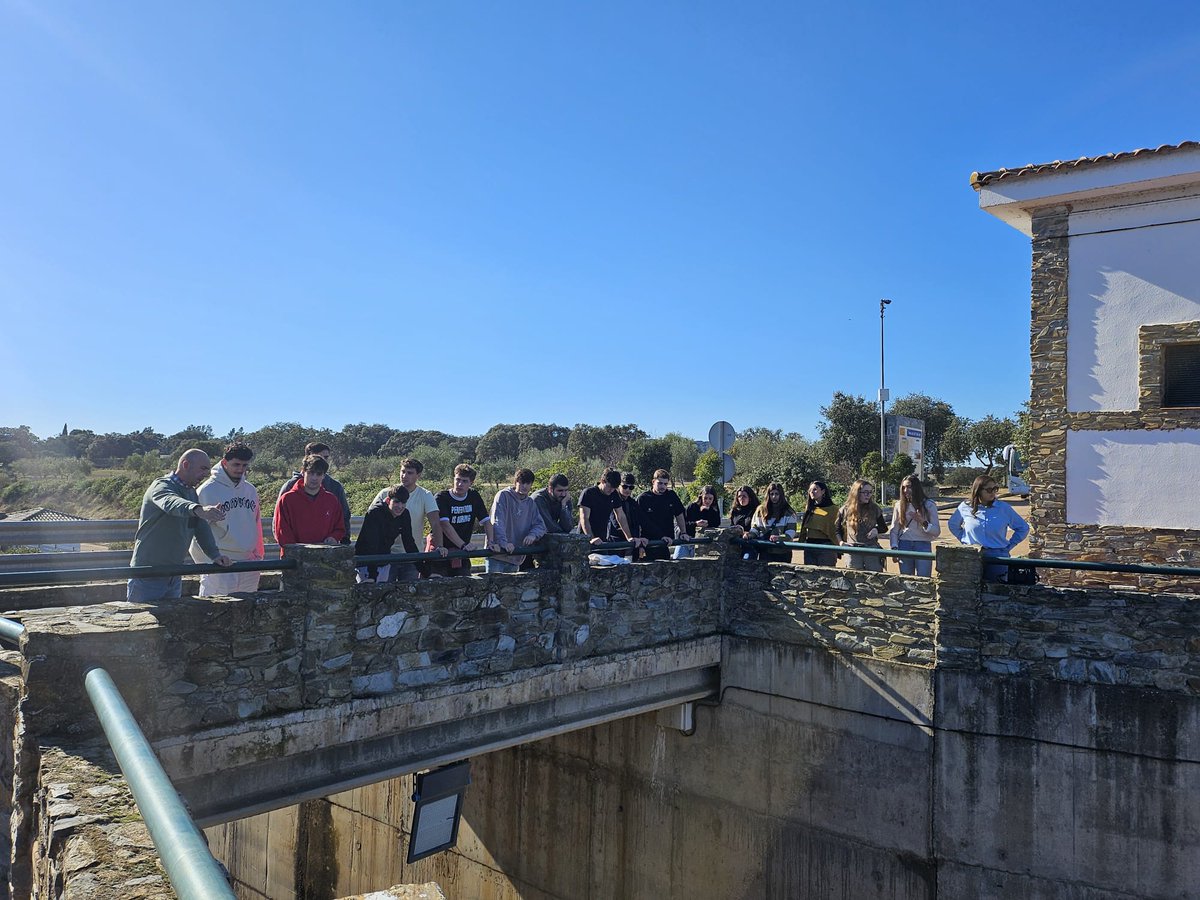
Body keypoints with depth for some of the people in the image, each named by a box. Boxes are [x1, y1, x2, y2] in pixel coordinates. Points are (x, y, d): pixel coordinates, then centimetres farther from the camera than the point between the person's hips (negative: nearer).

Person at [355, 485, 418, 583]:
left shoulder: (404, 515, -4)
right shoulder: (374, 513, -22)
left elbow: (409, 543, 3)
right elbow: (372, 545, -29)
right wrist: (372, 576, -35)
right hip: (365, 563, -6)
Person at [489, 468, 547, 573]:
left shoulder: (530, 503, 12)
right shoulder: (503, 496, -7)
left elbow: (540, 525, 9)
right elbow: (497, 522, -18)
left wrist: (533, 534, -15)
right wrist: (504, 542, -31)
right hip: (497, 554, -6)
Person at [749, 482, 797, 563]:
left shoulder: (788, 512, 2)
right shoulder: (761, 510, 11)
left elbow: (791, 532, -7)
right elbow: (755, 528, 14)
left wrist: (779, 537, -24)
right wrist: (750, 535, -7)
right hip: (765, 551, 2)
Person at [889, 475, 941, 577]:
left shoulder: (929, 505, 0)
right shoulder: (899, 505, 6)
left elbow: (937, 531, -3)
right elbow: (894, 530, 8)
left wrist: (923, 522, -19)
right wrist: (894, 548, -3)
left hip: (923, 546, -2)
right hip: (904, 547, 2)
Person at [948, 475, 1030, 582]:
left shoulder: (1004, 508, 1)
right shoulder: (965, 507, 2)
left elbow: (1023, 528, 11)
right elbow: (952, 525, 20)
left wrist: (1009, 546, 5)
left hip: (997, 557, 0)